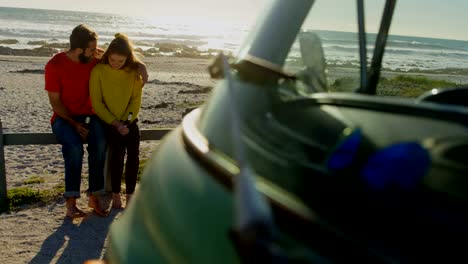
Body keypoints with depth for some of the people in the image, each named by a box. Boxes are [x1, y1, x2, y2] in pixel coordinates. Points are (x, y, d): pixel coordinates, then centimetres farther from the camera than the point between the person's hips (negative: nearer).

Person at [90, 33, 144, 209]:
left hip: (128, 121, 2)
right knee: (118, 151, -24)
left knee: (133, 152, -19)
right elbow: (97, 103, -7)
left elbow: (136, 99, 1)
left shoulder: (134, 71, -1)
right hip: (108, 121, -2)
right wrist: (115, 123, -15)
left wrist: (127, 120, -13)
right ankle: (116, 194, -8)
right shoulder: (98, 71, -8)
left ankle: (130, 195, -7)